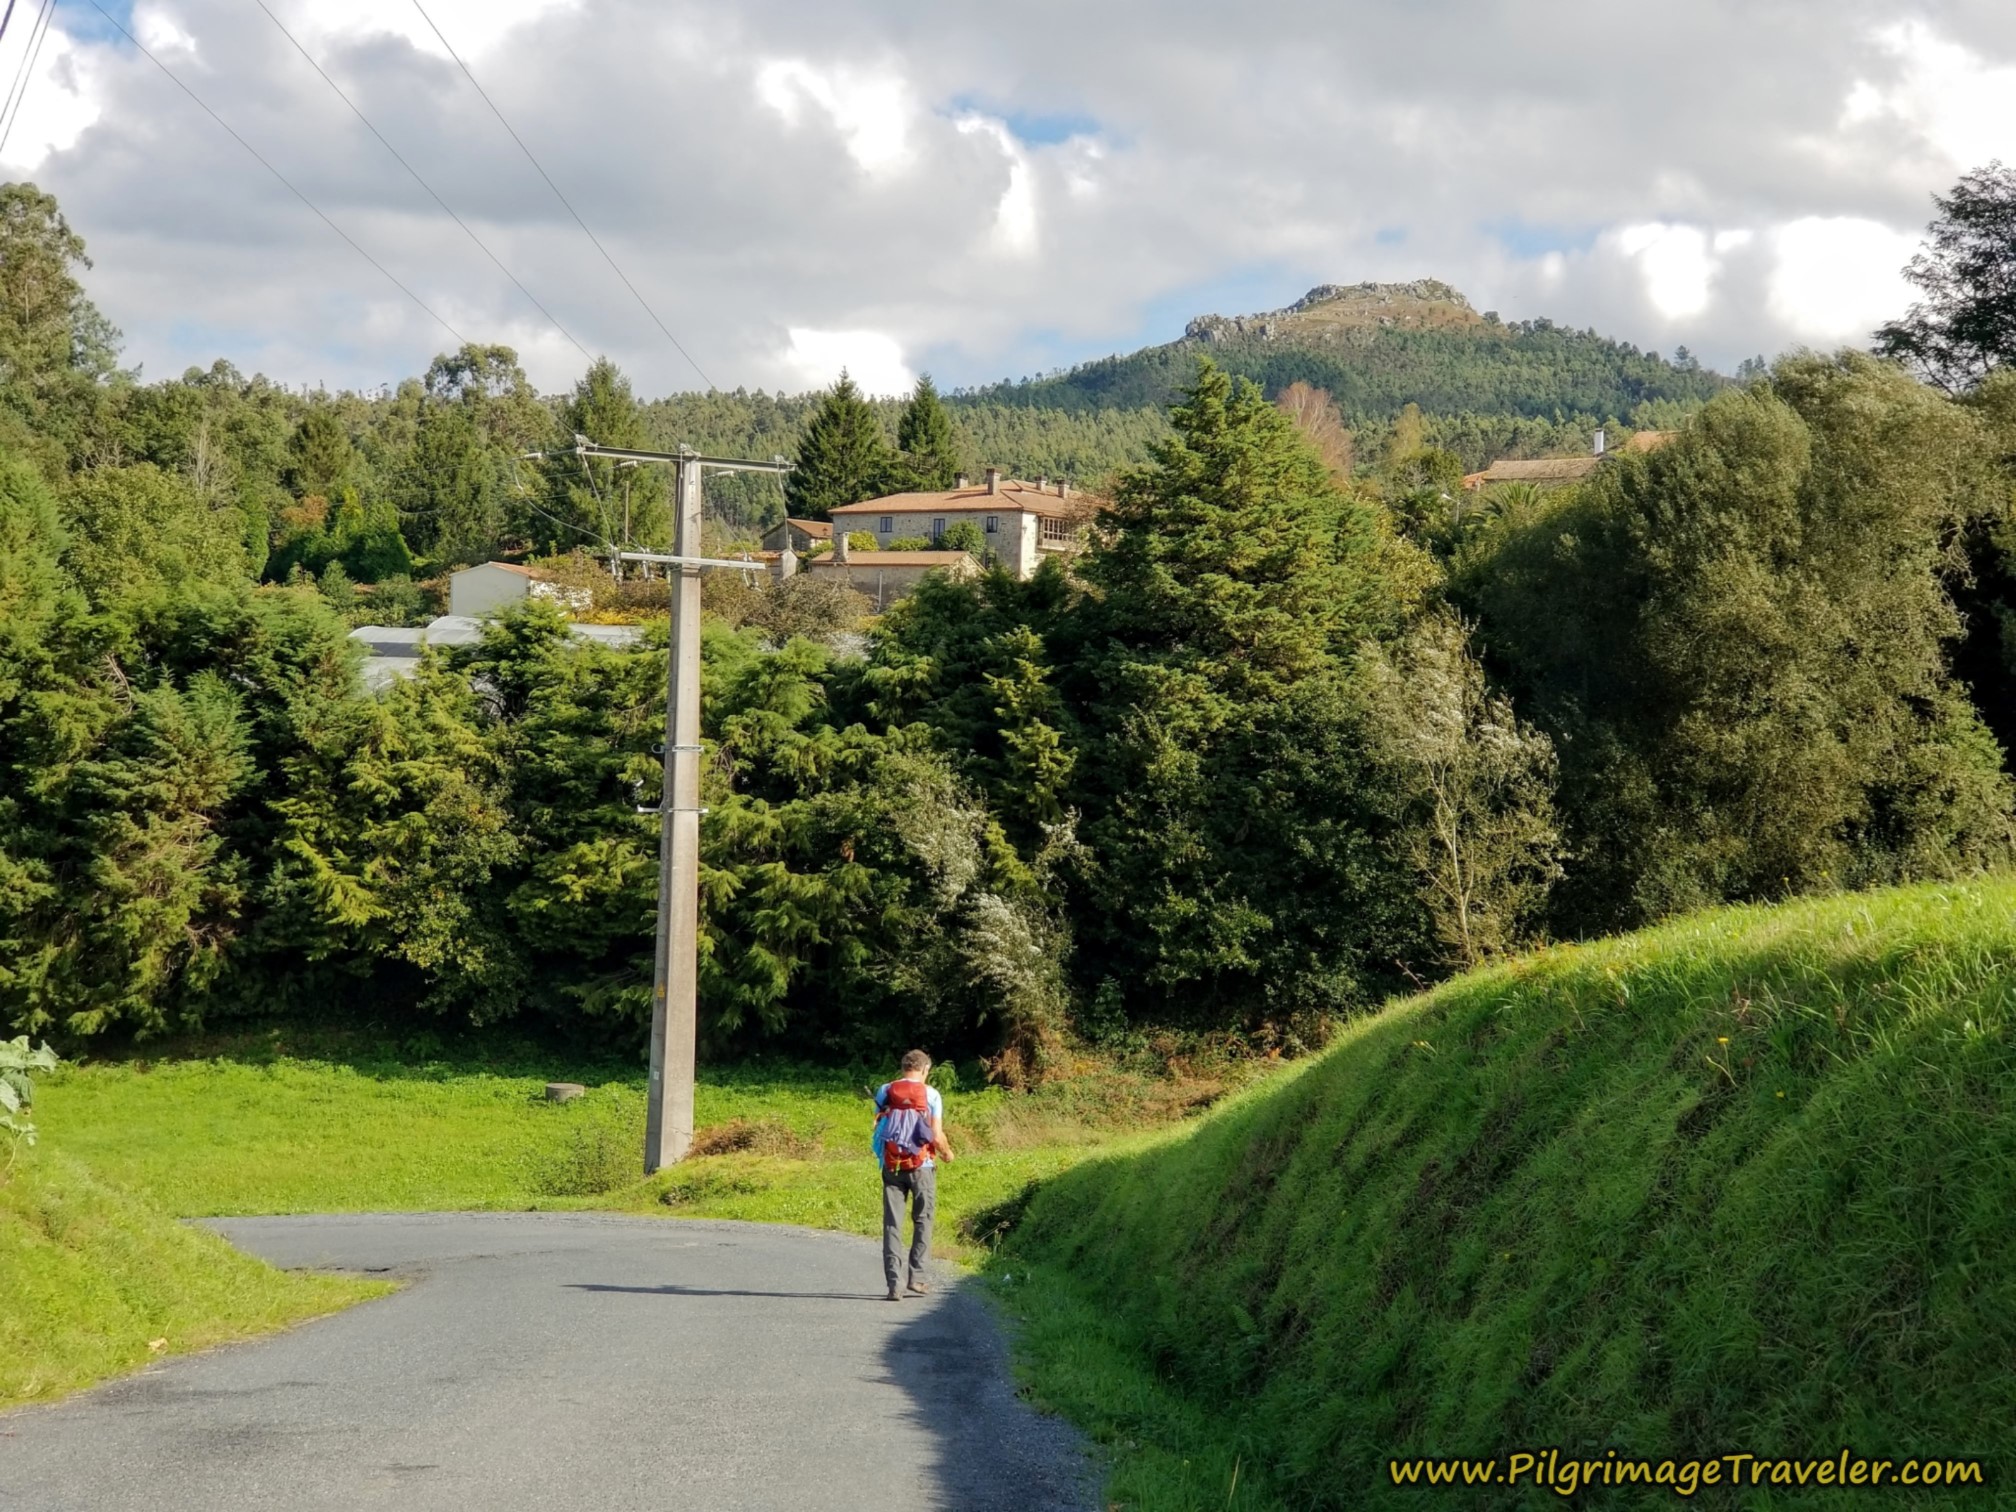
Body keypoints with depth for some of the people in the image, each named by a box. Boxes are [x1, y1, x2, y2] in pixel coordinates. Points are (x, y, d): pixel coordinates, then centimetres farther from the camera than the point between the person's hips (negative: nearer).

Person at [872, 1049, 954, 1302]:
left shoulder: (885, 1092, 2)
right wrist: (947, 1153, 12)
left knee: (892, 1224, 4)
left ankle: (894, 1283, -3)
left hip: (891, 1165, 2)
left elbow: (878, 1128, 4)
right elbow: (937, 1137, -8)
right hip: (922, 1166, -2)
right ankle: (916, 1278, 10)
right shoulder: (931, 1094, -5)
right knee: (922, 1221, 12)